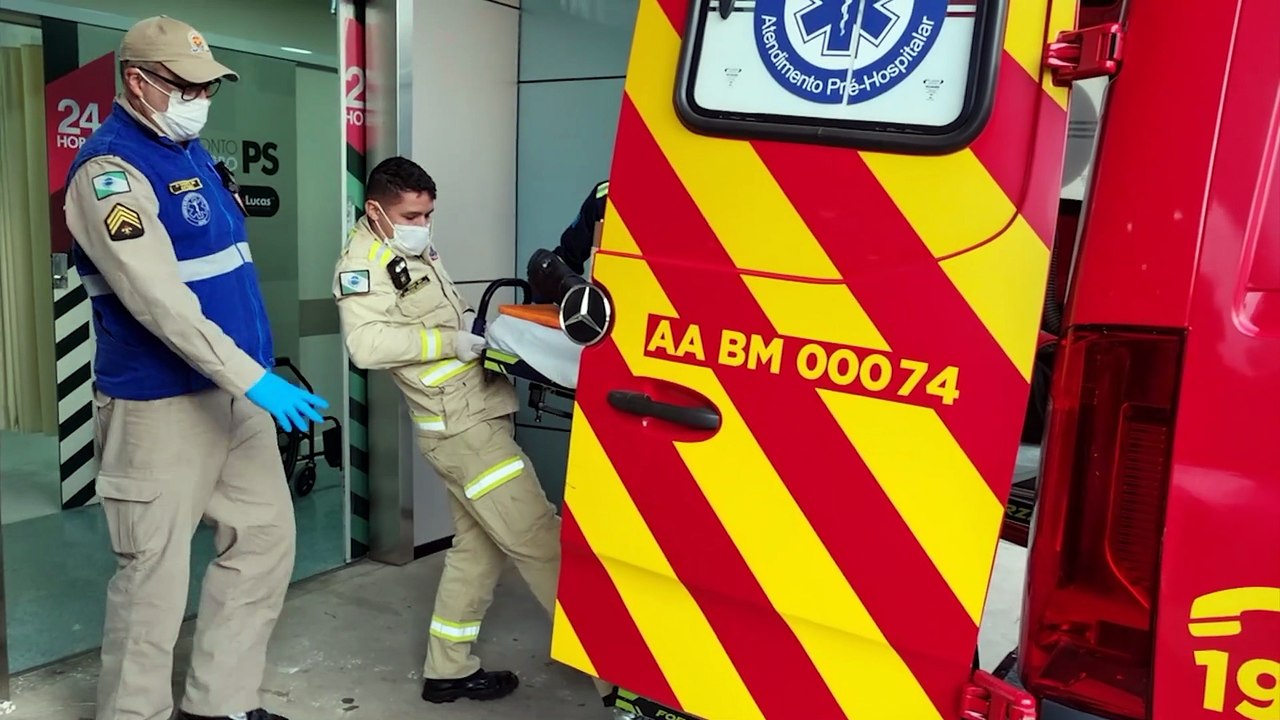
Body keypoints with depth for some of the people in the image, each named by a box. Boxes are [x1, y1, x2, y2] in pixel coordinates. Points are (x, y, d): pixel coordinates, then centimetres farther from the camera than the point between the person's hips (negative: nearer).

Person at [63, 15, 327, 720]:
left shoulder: (190, 149, 13)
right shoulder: (109, 171, -14)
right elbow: (159, 301, -25)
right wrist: (254, 379, -28)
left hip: (233, 392, 9)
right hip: (160, 405, -9)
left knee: (265, 539, 11)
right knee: (155, 573, 1)